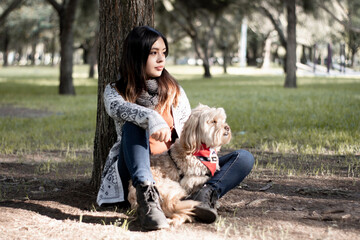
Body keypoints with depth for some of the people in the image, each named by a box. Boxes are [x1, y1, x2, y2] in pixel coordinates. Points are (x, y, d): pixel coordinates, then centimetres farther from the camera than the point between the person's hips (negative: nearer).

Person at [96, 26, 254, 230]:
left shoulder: (174, 91, 13)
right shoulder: (115, 91, 3)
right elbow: (118, 108, -21)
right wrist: (152, 119, -41)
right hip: (135, 170, -3)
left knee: (244, 158, -10)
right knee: (134, 125, -31)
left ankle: (208, 193, -40)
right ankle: (147, 195, -50)